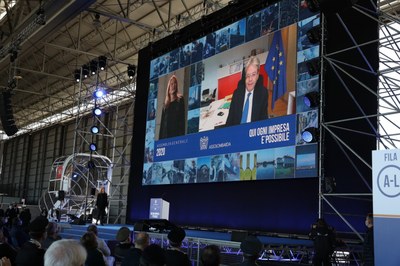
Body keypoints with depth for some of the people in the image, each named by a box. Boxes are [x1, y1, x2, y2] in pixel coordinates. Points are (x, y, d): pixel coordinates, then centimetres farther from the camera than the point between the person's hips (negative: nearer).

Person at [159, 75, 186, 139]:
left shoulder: (180, 99, 3)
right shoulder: (166, 103, 17)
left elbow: (182, 119, -4)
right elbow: (162, 122, 15)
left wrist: (181, 134, -13)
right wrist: (160, 138, 8)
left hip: (176, 132, -4)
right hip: (165, 134, 4)